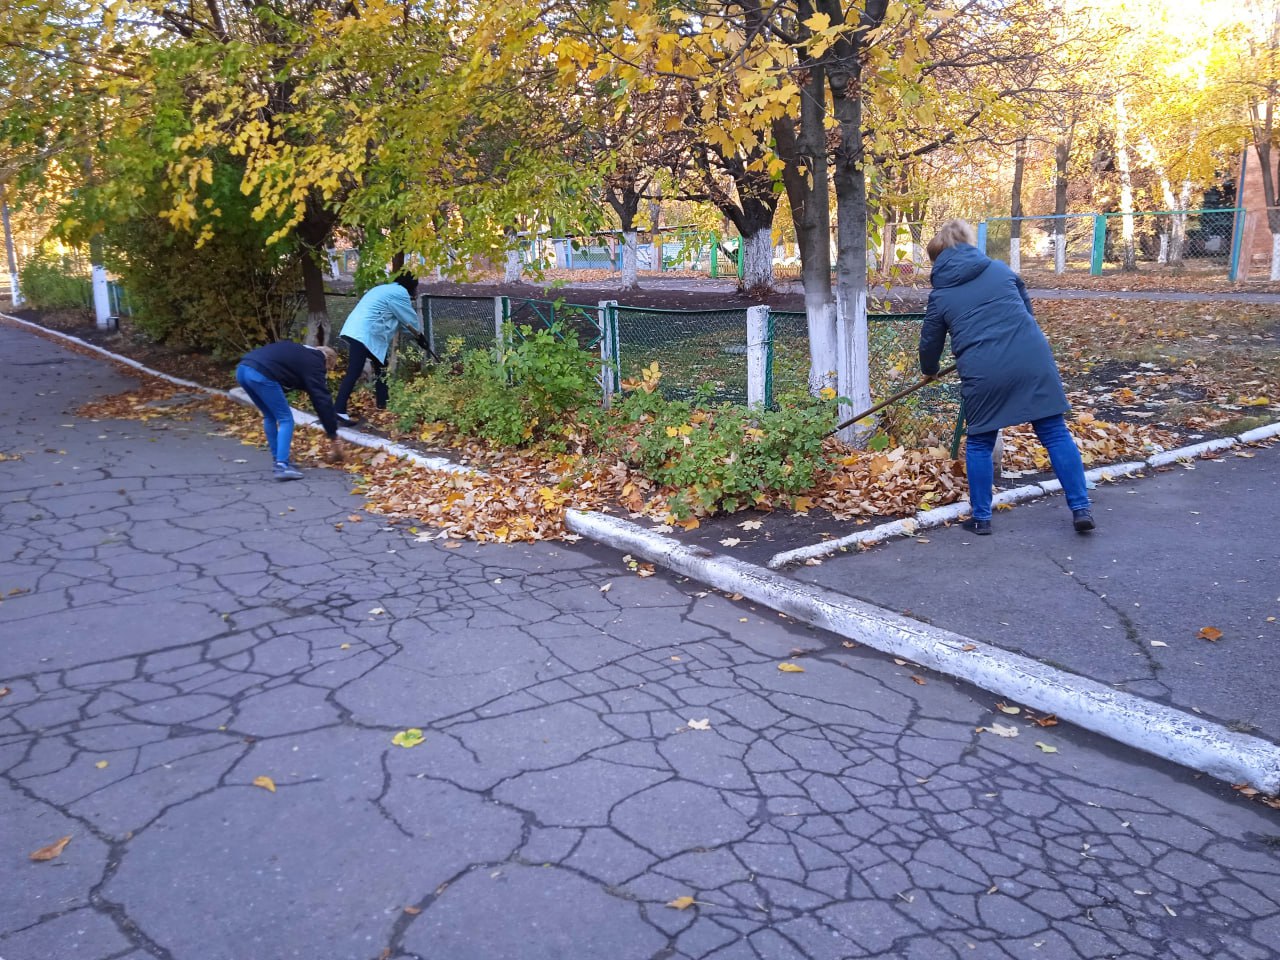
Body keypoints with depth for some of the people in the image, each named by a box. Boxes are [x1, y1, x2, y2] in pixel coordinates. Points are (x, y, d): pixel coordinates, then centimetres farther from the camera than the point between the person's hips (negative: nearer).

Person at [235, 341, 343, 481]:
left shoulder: (302, 353, 30)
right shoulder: (313, 363, 7)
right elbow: (323, 400, 4)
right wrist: (333, 436, 8)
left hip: (242, 369, 9)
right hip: (260, 374, -9)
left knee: (270, 416, 23)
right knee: (286, 419, 3)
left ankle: (279, 460, 26)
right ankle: (282, 466, -6)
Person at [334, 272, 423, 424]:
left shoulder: (389, 289, 27)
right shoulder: (400, 292, -4)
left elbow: (402, 319, 32)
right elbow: (410, 319, 4)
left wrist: (413, 331, 35)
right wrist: (418, 333, 22)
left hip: (358, 331, 11)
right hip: (363, 334, -11)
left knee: (381, 366, 19)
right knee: (354, 372, -15)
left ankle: (382, 403, 25)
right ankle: (338, 410, -19)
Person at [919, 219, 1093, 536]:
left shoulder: (940, 295, 11)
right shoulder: (1001, 269, 17)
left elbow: (930, 343, 20)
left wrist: (929, 371, 41)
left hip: (984, 373, -2)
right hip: (1033, 360, 2)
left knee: (979, 443, 14)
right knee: (1056, 433, 8)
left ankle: (981, 518, 18)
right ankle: (1081, 509, 8)